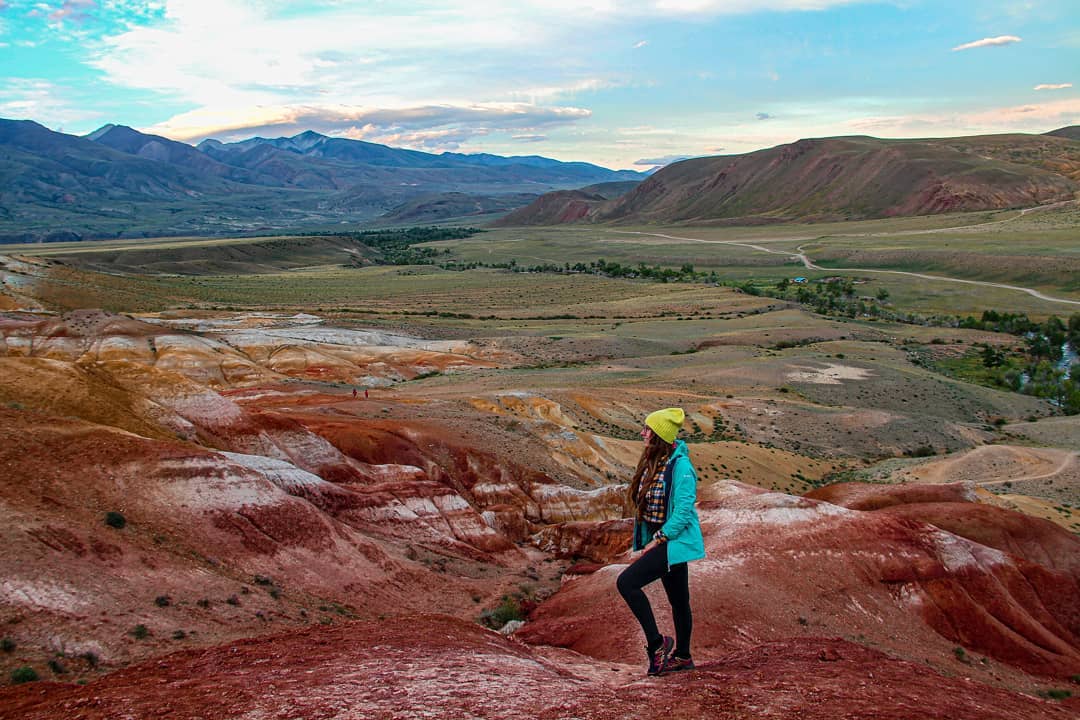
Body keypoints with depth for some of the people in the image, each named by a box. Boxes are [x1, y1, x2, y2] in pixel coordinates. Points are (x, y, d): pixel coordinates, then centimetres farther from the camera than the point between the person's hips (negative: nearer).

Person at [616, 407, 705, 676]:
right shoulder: (652, 462, 10)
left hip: (675, 541, -9)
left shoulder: (680, 465, -18)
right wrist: (647, 540, 12)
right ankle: (682, 656, 29)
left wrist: (657, 540, -19)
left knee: (627, 582, -18)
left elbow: (684, 510, -21)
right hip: (663, 541, 9)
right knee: (678, 600, 17)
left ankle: (657, 643, -9)